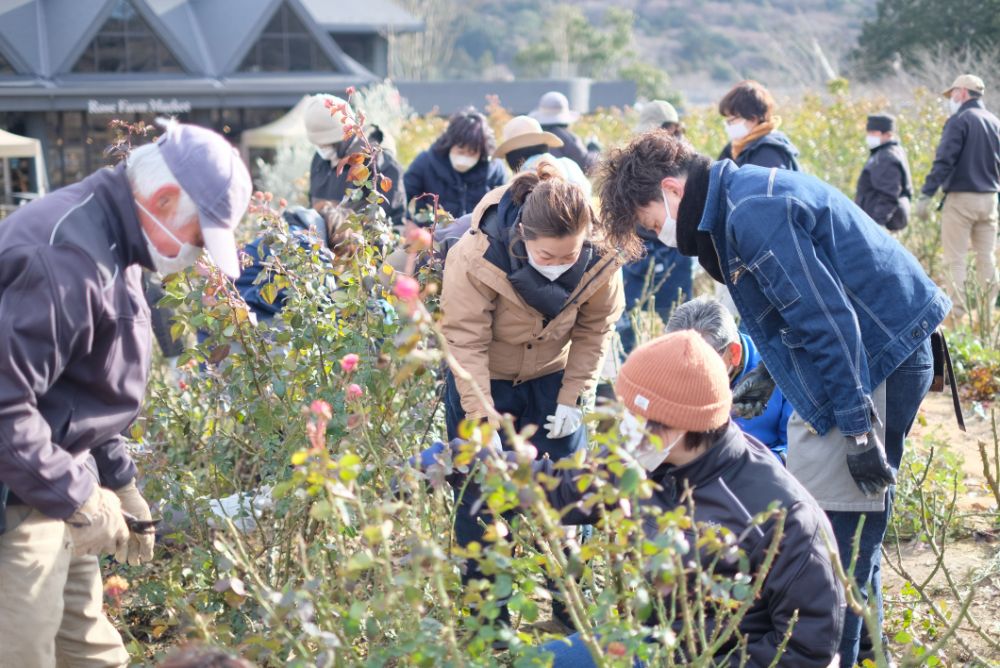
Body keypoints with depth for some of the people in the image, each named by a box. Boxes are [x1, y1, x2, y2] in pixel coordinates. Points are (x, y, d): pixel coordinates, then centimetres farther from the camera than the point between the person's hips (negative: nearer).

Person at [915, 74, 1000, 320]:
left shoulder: (959, 120, -9)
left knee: (955, 259, -3)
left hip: (960, 198, -6)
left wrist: (926, 195, -17)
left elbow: (944, 161, -17)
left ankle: (958, 312, -8)